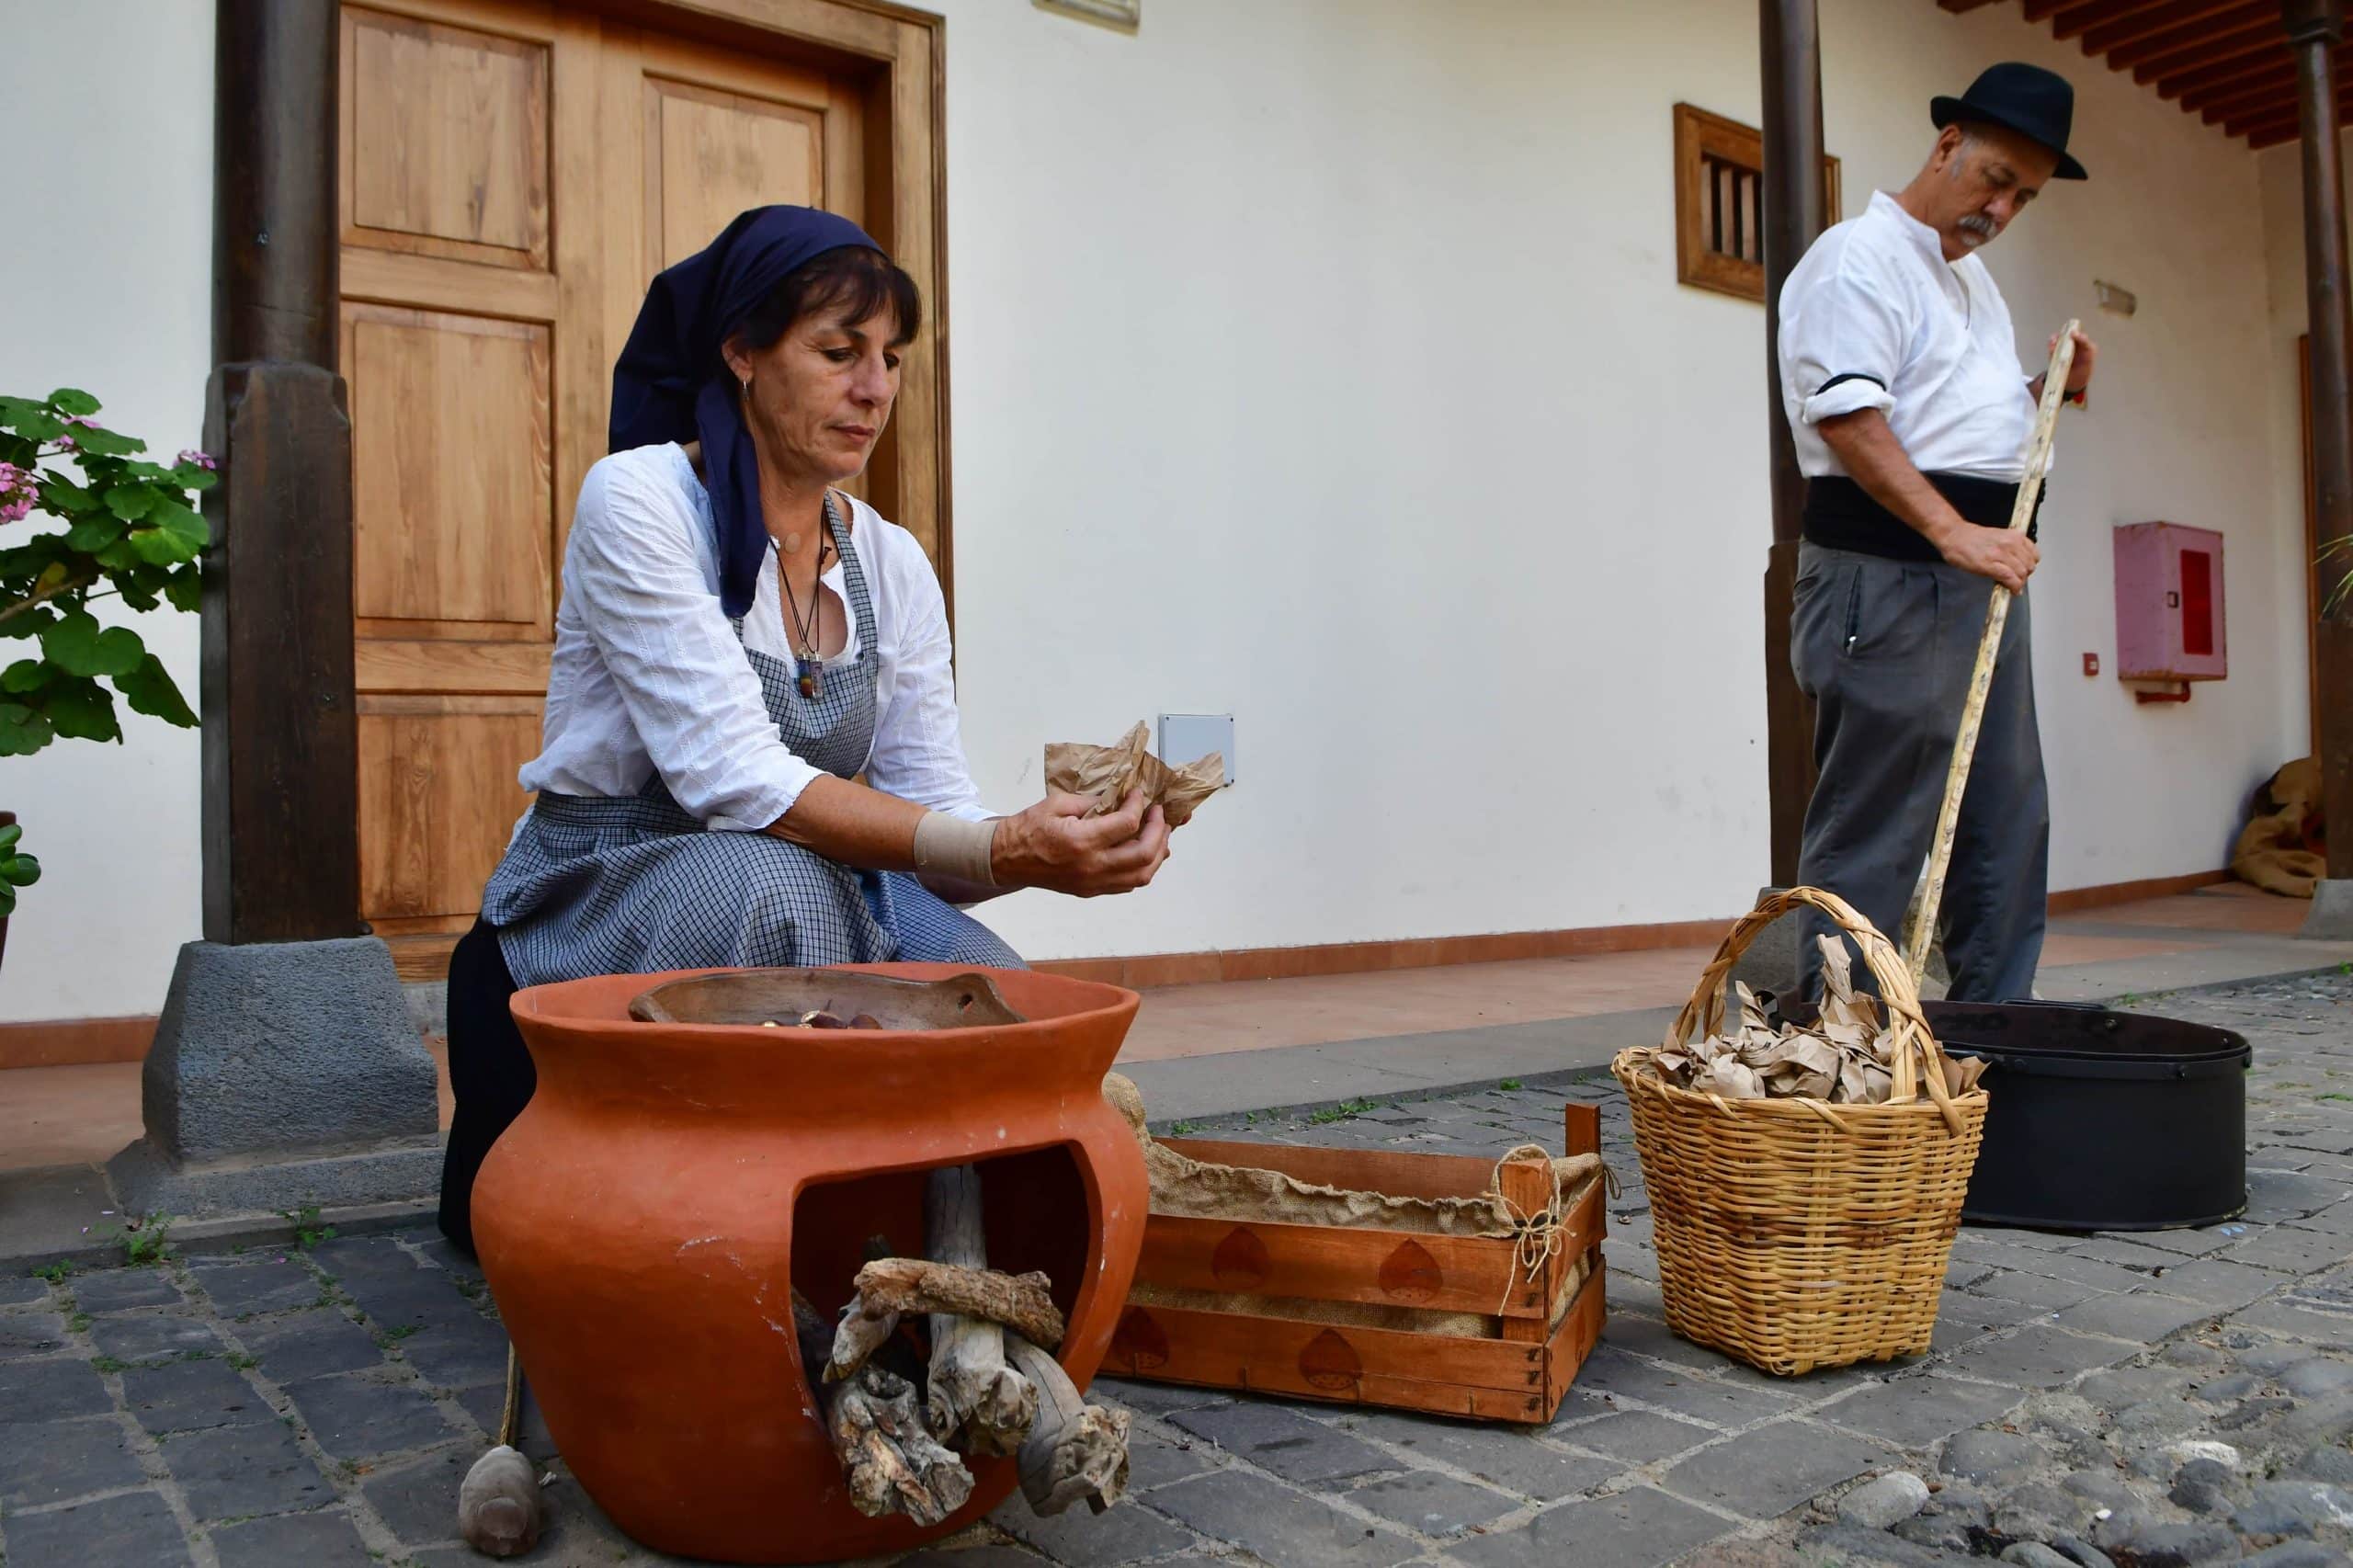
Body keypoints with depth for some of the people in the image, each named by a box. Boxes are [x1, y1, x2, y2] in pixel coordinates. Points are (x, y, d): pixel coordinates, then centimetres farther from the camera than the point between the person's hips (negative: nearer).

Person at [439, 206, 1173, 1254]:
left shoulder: (893, 567, 5)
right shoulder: (637, 500, -13)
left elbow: (932, 816, -1)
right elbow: (734, 777, -25)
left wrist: (1054, 844, -24)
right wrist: (1000, 850, -35)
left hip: (817, 904, 5)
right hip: (595, 902, -4)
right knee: (772, 883, -37)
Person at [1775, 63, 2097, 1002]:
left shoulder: (1971, 275, 24)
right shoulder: (1861, 257, -6)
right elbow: (1848, 418, -19)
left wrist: (2055, 387, 13)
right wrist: (1953, 532, -26)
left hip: (1983, 573, 10)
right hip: (1889, 573, -10)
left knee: (2008, 820, 10)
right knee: (1875, 829, -9)